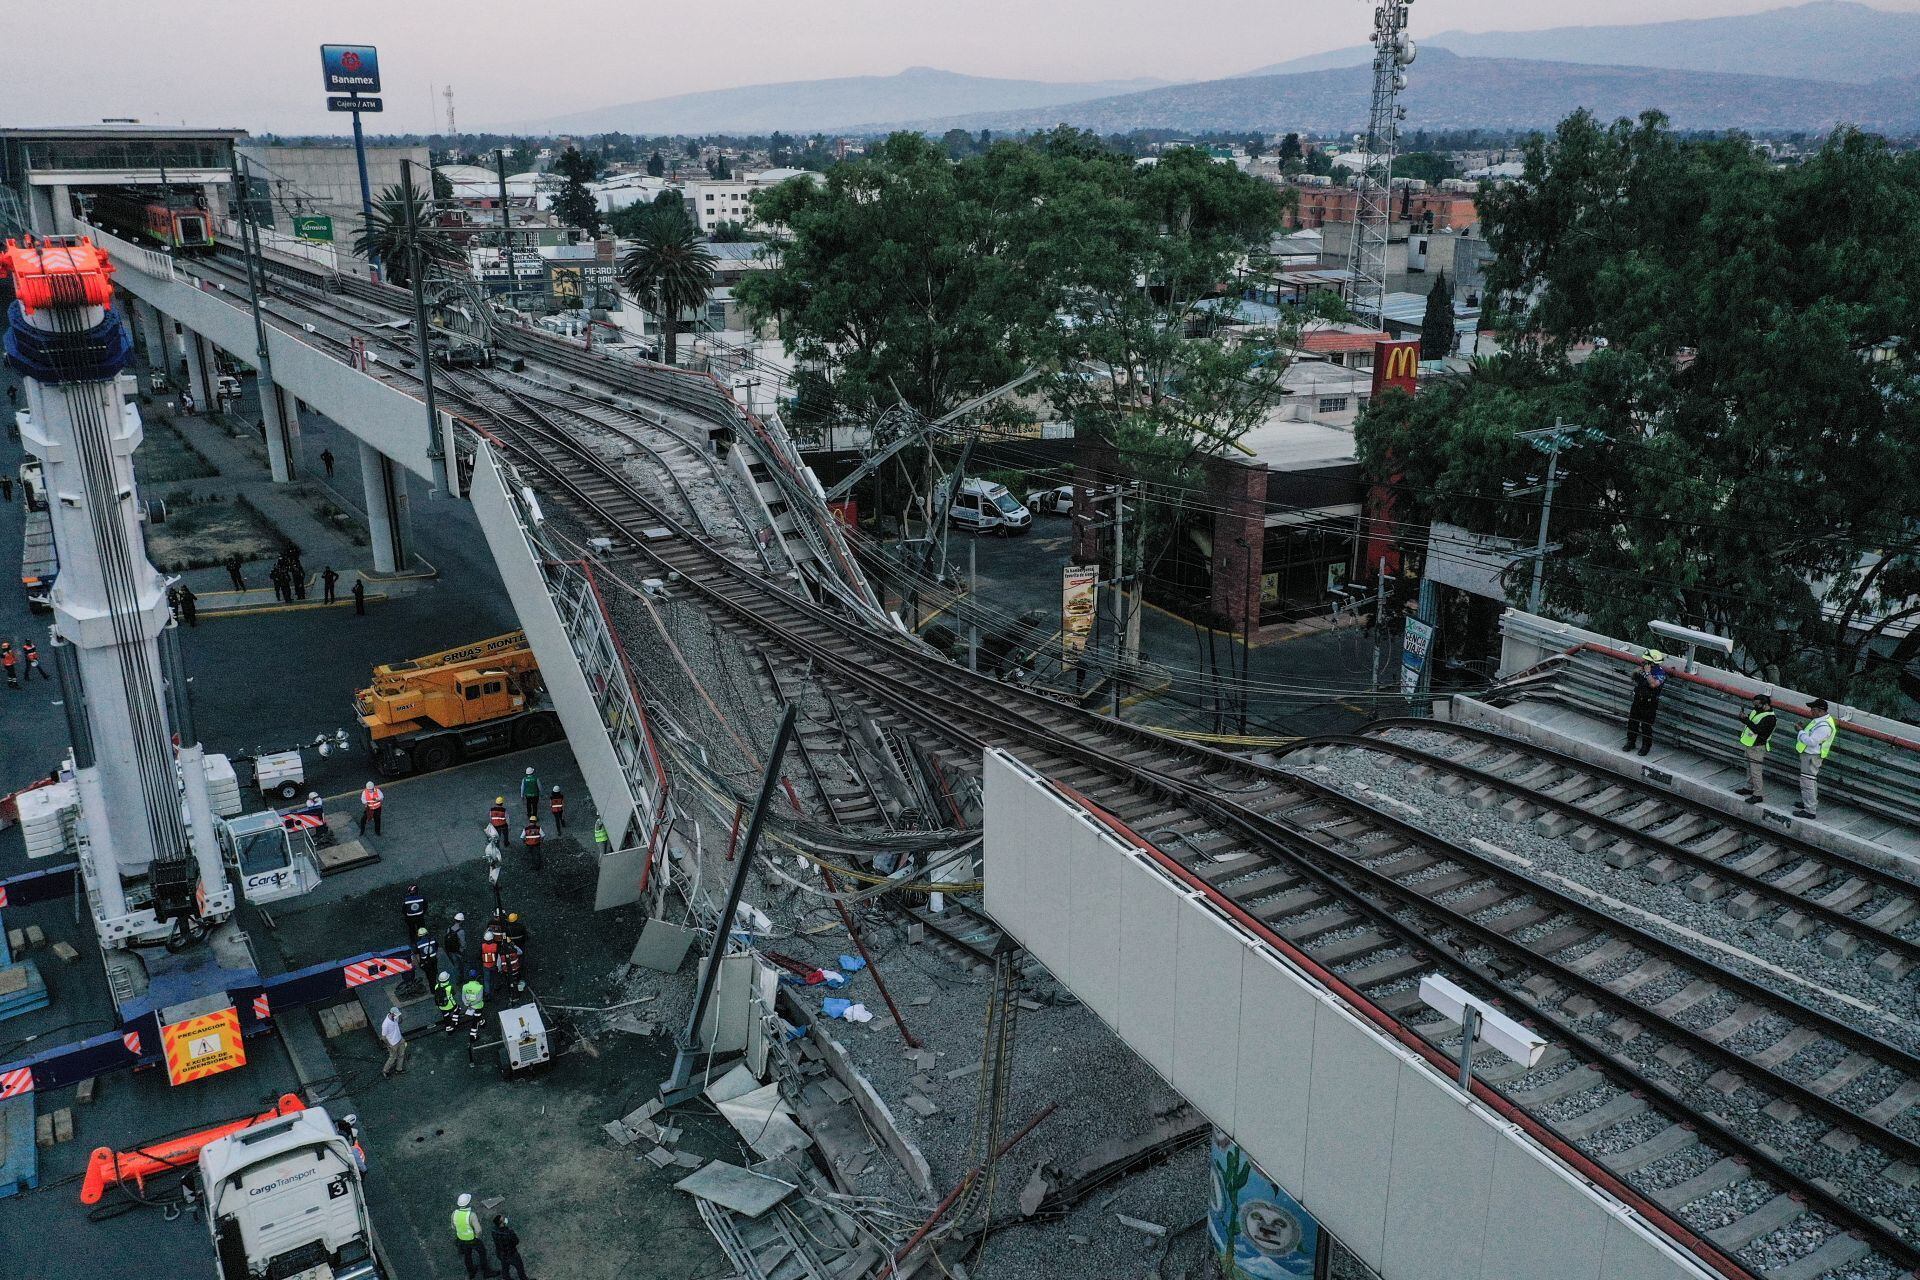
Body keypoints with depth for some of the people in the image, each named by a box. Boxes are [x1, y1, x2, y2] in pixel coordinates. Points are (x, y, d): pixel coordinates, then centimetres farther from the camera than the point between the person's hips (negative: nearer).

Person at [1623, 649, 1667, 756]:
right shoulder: (1644, 666, -2)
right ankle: (1630, 742, 33)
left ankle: (1646, 746, 23)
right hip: (1638, 699, 6)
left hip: (1650, 703, -6)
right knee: (1632, 722, 16)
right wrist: (1638, 670, -10)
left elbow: (1653, 684, -37)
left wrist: (1647, 672, -29)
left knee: (1646, 726, 5)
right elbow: (1633, 677, 9)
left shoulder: (1660, 672, -21)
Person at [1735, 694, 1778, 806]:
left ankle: (1758, 795, -1)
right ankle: (1749, 788, 35)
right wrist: (1742, 716, -5)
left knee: (1756, 771, -7)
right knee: (1750, 768, 21)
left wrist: (1745, 719, -34)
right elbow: (1749, 721, 17)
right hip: (1749, 745, 10)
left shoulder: (1770, 718, -22)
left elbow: (1758, 729, -31)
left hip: (1757, 748, -10)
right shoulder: (1756, 711, 7)